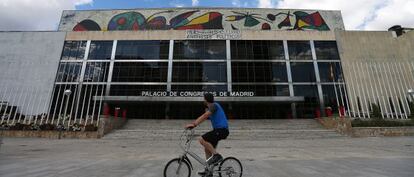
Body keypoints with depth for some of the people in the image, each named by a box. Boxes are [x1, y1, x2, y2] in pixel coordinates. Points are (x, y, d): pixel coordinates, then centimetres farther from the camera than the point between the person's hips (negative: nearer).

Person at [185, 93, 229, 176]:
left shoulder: (214, 105, -11)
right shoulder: (209, 108, 20)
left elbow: (204, 116, -23)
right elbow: (203, 117, 17)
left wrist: (194, 124, -28)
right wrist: (192, 124, 7)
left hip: (221, 130, -10)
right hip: (218, 130, 10)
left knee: (202, 140, -19)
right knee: (207, 149, 12)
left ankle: (216, 155, -9)